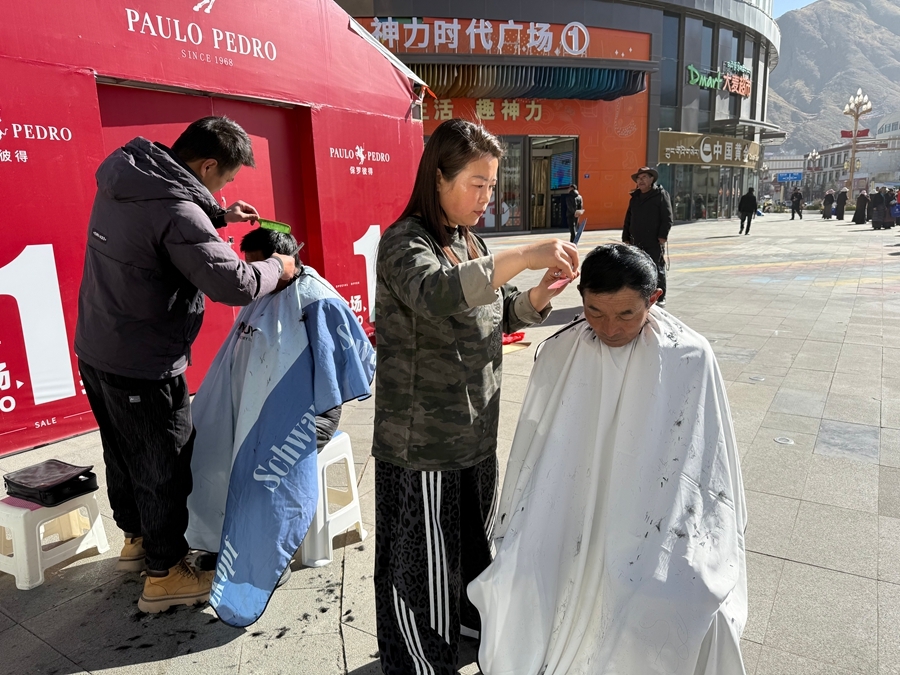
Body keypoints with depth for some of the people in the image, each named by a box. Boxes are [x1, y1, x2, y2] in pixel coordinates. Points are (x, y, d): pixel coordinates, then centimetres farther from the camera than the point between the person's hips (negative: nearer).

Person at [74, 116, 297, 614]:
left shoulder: (123, 181, 3)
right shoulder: (177, 210, -26)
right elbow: (232, 283, -32)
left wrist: (219, 215, 13)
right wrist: (277, 268, -13)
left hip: (95, 348, 9)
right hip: (143, 366, -9)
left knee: (123, 453, 24)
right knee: (164, 467, 7)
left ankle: (136, 538, 46)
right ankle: (165, 575, 24)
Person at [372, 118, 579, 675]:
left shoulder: (472, 243, 9)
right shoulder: (406, 242, -17)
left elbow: (498, 317, 14)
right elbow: (435, 294, -39)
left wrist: (540, 295, -5)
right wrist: (522, 257, -42)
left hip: (477, 429, 8)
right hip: (424, 441, -8)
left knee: (474, 536, 25)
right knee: (422, 553, 8)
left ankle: (467, 618, 50)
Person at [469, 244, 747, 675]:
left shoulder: (689, 359, -7)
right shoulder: (559, 355, -1)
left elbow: (706, 467, 2)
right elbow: (534, 454, 6)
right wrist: (520, 539, 8)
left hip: (658, 530, -1)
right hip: (572, 525, 2)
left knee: (677, 603, -21)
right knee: (521, 586, -14)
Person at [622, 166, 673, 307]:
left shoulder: (661, 194, -2)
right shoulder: (635, 197, 15)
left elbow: (667, 217, -9)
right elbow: (628, 219, 16)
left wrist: (663, 236, -16)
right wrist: (626, 238, 10)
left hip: (654, 242, -5)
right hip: (636, 242, 6)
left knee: (657, 270, 0)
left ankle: (660, 298, 7)